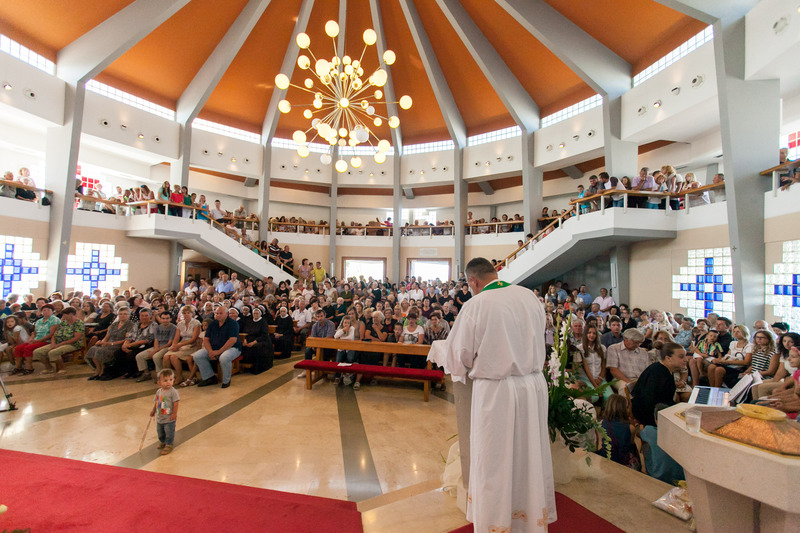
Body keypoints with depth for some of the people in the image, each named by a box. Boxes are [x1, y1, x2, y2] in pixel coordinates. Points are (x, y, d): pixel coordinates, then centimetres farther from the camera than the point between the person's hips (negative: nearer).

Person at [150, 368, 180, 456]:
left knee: (169, 432, 1)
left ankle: (169, 445, 17)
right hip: (159, 417, 7)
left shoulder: (173, 391, -19)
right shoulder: (158, 392, 1)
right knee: (160, 431, 22)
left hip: (169, 418, -7)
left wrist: (174, 413, -19)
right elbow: (156, 402, 15)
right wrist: (153, 411, 17)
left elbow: (176, 403, -18)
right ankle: (162, 442, 44)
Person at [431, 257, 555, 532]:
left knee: (494, 462, 13)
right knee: (531, 456, 22)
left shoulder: (474, 306, -17)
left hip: (496, 392, -5)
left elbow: (458, 357, -10)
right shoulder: (529, 296, -2)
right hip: (534, 386, 6)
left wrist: (437, 350, 11)